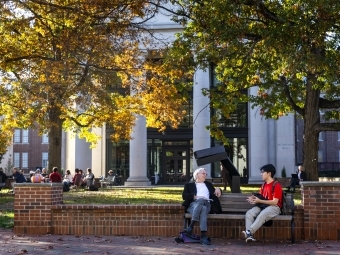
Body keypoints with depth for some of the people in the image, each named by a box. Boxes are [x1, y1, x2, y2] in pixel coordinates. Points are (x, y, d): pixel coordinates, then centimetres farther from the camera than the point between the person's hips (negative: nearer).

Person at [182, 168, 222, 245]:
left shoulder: (208, 184, 38)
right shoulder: (189, 185, 27)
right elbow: (184, 195, 10)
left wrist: (218, 189, 16)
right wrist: (195, 197, -7)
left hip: (206, 204, 2)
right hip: (194, 204, -2)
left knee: (203, 209, -39)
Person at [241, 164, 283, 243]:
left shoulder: (276, 185, -7)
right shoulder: (264, 185, 18)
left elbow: (275, 202, -13)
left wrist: (259, 201, -18)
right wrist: (254, 199, -8)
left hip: (274, 207, -7)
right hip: (262, 206, 7)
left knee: (262, 215, -39)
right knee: (249, 213, -22)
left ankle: (249, 232, -44)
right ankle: (250, 236, -36)